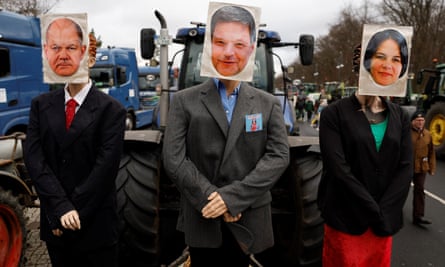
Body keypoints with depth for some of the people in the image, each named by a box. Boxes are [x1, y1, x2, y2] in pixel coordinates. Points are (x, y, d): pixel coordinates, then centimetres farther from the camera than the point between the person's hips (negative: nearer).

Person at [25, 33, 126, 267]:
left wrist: (74, 212, -13)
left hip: (95, 224, -3)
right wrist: (61, 208, -14)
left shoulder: (110, 109, -8)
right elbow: (34, 158, -5)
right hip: (54, 223, 4)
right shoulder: (41, 105, 4)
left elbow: (105, 166, -13)